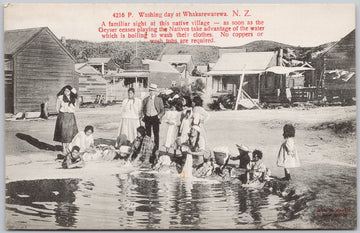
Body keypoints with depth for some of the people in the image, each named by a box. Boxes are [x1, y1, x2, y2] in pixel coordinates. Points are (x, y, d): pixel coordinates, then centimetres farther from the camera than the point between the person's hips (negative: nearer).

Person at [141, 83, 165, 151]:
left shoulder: (159, 100, 3)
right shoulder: (145, 100, 10)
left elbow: (162, 110, 4)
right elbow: (143, 109, 20)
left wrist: (159, 116, -10)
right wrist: (143, 115, 4)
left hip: (155, 118, -2)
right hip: (147, 118, 2)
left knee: (156, 134, 0)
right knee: (147, 134, 3)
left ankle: (156, 148, 7)